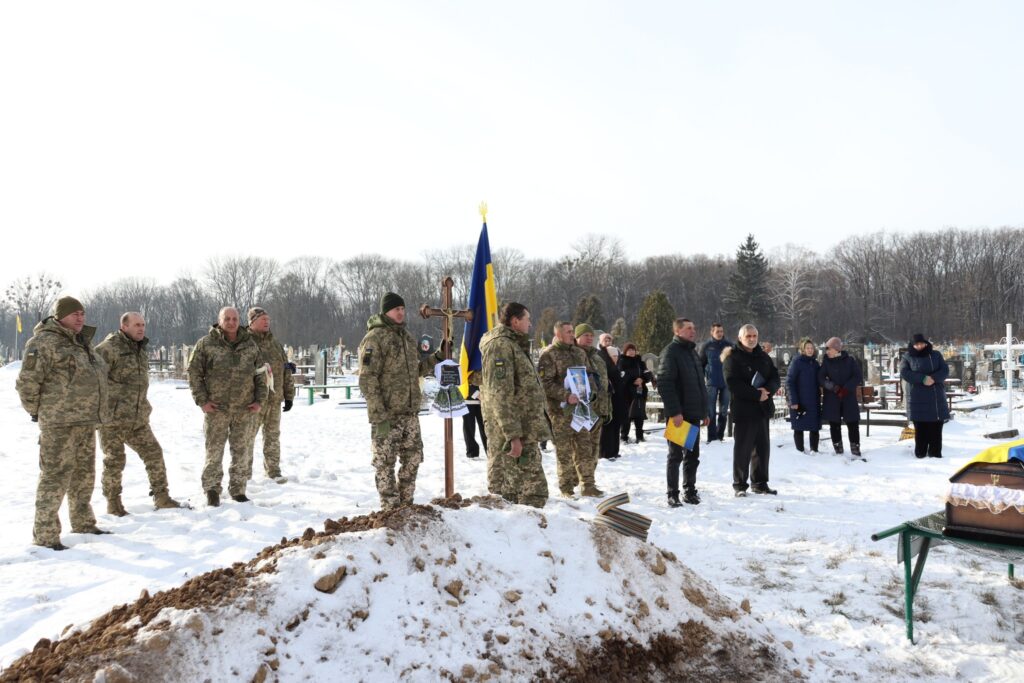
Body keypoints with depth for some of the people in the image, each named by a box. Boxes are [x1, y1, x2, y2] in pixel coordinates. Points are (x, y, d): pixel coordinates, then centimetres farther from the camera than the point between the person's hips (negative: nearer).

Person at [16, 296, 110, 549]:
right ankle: (45, 535, 2)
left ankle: (83, 523, 32)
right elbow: (27, 381, -14)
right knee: (56, 476, -6)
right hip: (59, 423, -9)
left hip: (85, 422, 9)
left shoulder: (82, 342, 16)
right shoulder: (45, 342, -12)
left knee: (84, 474, 17)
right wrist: (36, 411, -5)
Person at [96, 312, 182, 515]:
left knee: (154, 453, 6)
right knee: (114, 460, 3)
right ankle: (113, 503, 19)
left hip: (138, 418, 7)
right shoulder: (109, 348, -13)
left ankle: (161, 497, 16)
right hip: (112, 417, -7)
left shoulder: (141, 349, 14)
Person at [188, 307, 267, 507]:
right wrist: (202, 400, -7)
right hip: (216, 408, -3)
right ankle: (212, 490, 16)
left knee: (242, 451, 8)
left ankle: (238, 490, 19)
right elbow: (194, 373, -1)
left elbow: (260, 375, 11)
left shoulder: (250, 345, 7)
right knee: (214, 451, 2)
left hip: (245, 409, 3)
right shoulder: (206, 344, -2)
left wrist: (260, 400, 3)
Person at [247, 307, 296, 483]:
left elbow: (286, 372, 16)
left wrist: (289, 396, 12)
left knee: (273, 435, 9)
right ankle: (245, 471, 10)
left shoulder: (275, 344, 16)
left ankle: (273, 471, 16)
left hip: (275, 398, 5)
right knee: (249, 435, 1)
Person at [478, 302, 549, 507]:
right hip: (513, 434, -10)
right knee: (534, 489, -10)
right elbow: (500, 395, -20)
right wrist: (513, 435, -23)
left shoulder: (514, 345, 21)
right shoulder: (500, 345, -12)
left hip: (523, 432, 10)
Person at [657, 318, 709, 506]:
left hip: (694, 414, 8)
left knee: (692, 455, 12)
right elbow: (664, 384, -18)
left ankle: (690, 491, 22)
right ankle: (673, 494, 7)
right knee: (676, 455, -1)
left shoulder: (692, 352, 18)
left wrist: (704, 411, 20)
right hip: (678, 414, -8)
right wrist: (674, 412, -23)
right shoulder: (670, 352, -10)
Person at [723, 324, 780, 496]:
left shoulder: (764, 357, 13)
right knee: (742, 448, -2)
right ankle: (739, 485, 8)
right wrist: (757, 395, -18)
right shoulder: (732, 358, -7)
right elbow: (734, 384, -17)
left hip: (763, 409, 6)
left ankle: (760, 483, 23)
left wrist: (767, 390, -14)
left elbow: (776, 378, 7)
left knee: (763, 447, 12)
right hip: (743, 409, -6)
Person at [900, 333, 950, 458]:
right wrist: (923, 379, -19)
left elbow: (945, 370, 2)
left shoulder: (936, 355, 12)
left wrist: (933, 378, -17)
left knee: (936, 427, 1)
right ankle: (920, 454, 3)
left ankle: (935, 454, 8)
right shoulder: (908, 357, 6)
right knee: (920, 428, -3)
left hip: (937, 398, 2)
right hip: (918, 398, -2)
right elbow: (904, 373, -8)